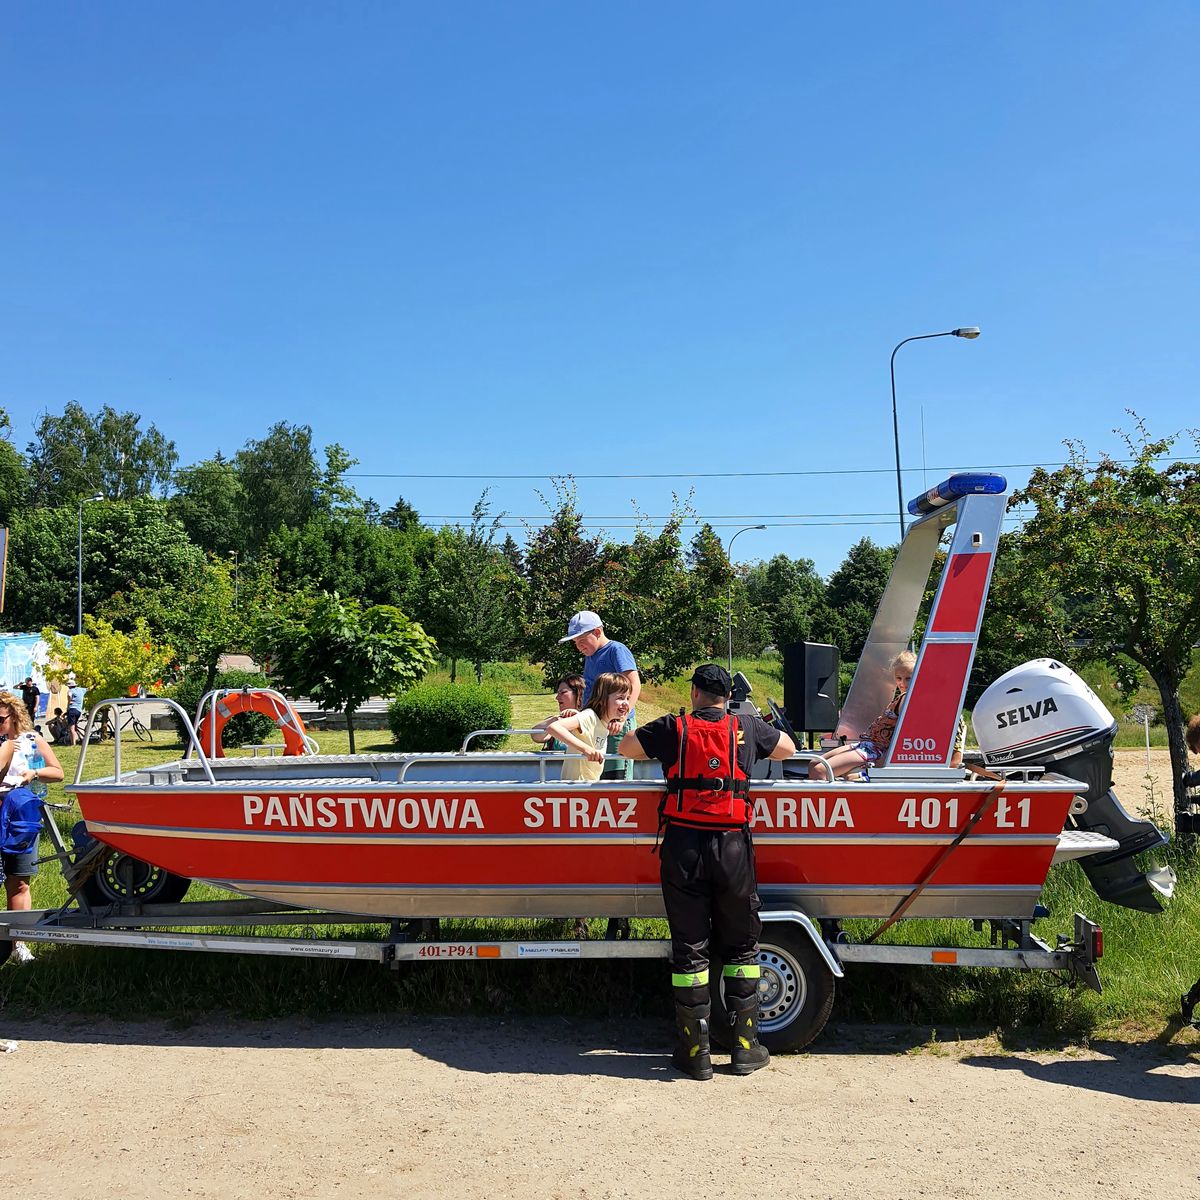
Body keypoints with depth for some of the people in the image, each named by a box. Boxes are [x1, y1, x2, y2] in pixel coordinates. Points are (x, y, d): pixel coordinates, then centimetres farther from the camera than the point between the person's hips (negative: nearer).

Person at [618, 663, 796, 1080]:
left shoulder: (673, 728, 1)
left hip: (683, 846, -1)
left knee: (689, 946, 7)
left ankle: (695, 1052, 12)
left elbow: (626, 747, 13)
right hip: (732, 846, 1)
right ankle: (745, 1047, 18)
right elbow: (788, 748, 22)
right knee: (740, 946, 13)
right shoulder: (747, 728, 5)